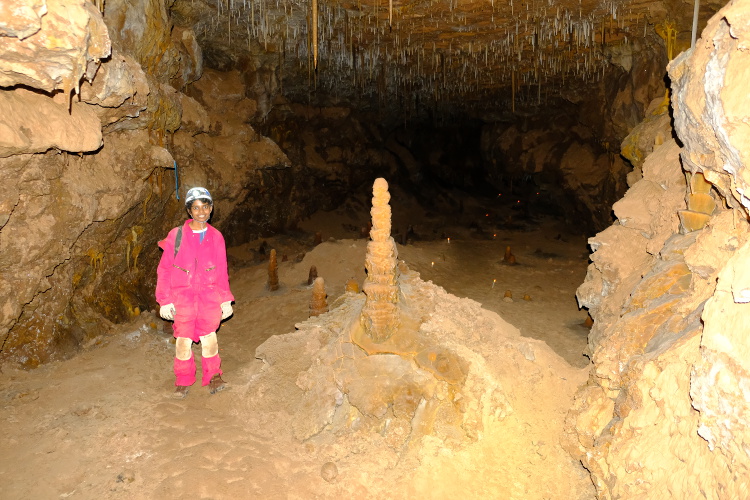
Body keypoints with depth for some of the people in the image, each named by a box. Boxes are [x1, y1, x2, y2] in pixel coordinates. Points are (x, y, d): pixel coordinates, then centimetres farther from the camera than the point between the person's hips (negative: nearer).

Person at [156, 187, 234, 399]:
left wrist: (226, 299, 9)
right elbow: (164, 269, 0)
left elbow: (222, 271, 10)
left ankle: (213, 377, 19)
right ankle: (183, 382, 20)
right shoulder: (176, 236, -4)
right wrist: (165, 301, -3)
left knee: (209, 338, 1)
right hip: (182, 295, -1)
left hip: (209, 295, 1)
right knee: (183, 340, 2)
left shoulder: (216, 237, 4)